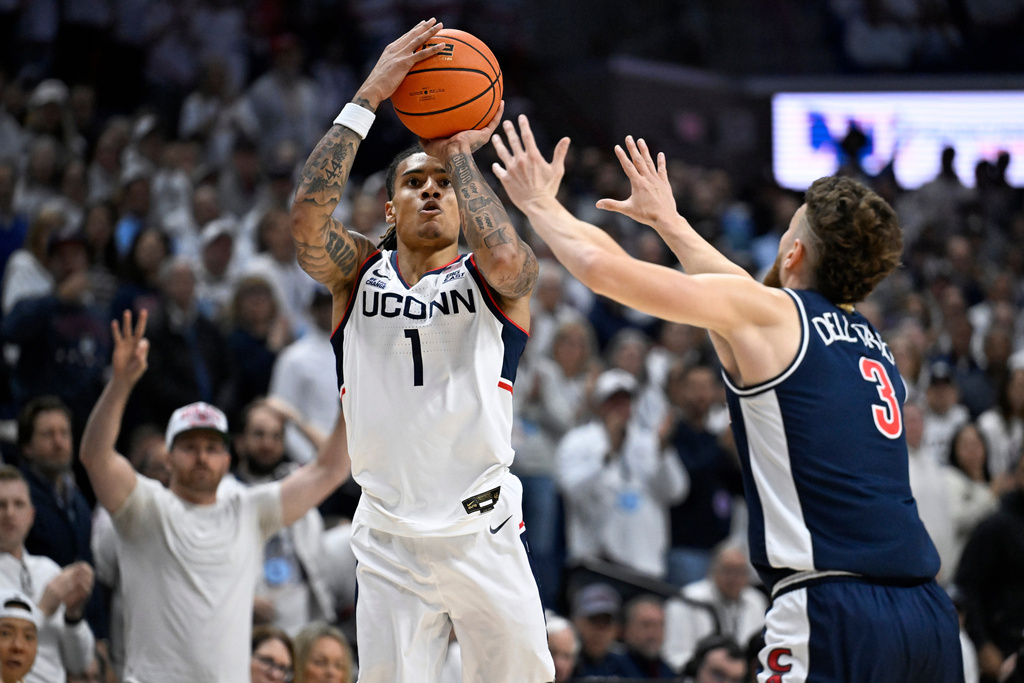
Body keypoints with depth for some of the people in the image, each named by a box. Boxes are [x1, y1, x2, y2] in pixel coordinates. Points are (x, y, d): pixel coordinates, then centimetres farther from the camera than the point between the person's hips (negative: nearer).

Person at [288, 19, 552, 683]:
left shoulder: (493, 277, 4)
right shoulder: (358, 272, 8)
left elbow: (505, 258, -21)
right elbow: (307, 216, -12)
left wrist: (459, 151, -9)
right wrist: (369, 97, -14)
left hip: (485, 535, -1)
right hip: (390, 546, 1)